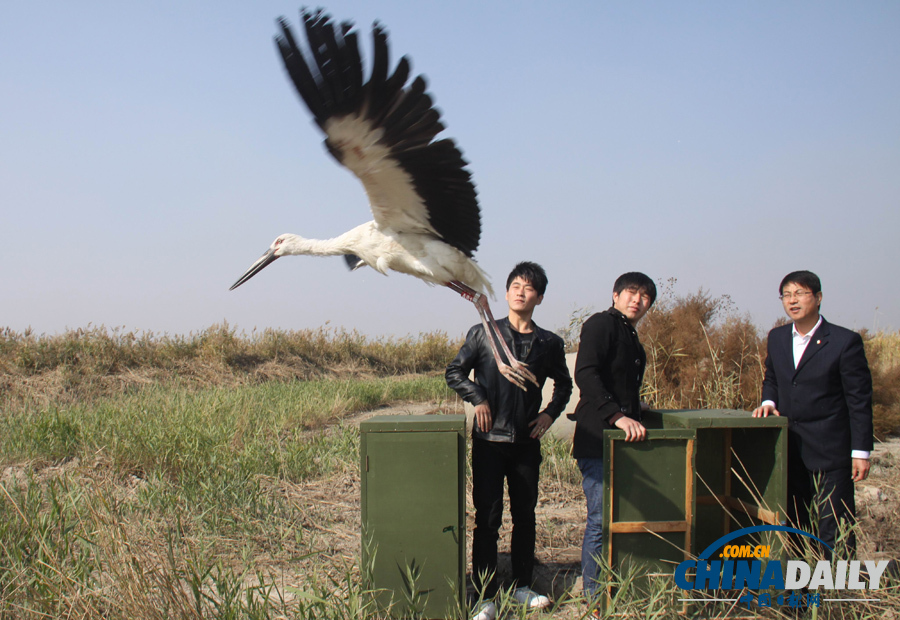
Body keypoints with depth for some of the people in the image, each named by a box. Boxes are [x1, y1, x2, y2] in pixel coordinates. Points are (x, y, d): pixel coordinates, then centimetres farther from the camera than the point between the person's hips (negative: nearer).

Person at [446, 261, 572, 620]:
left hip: (526, 442, 3)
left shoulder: (549, 343, 6)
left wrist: (551, 413, 6)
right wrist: (478, 400, -8)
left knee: (525, 515, 12)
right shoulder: (483, 334, 0)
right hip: (489, 440, -3)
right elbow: (455, 373, 6)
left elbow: (563, 384, 21)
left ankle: (522, 587, 27)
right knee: (487, 518, -1)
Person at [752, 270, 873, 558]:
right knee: (794, 525, 11)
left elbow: (859, 400, -8)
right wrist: (769, 402, 0)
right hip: (789, 449, 5)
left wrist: (861, 451, -10)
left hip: (830, 450, -5)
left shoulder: (845, 341, -9)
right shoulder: (776, 338, 8)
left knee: (834, 527, -2)